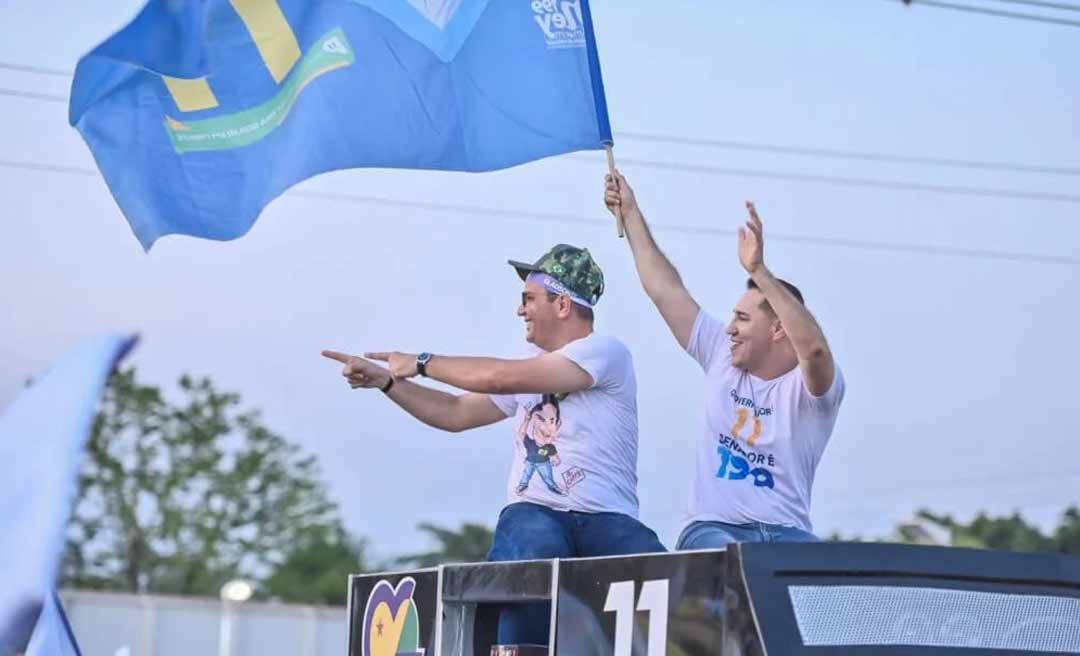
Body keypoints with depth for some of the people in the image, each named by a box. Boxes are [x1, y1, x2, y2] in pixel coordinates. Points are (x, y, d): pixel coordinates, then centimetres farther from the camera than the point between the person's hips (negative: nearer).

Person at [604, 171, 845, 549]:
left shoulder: (811, 387, -2)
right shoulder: (722, 358, 14)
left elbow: (813, 346, -27)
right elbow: (665, 290, 19)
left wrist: (758, 270, -32)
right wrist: (630, 212, 22)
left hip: (785, 535, -2)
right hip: (712, 528, 2)